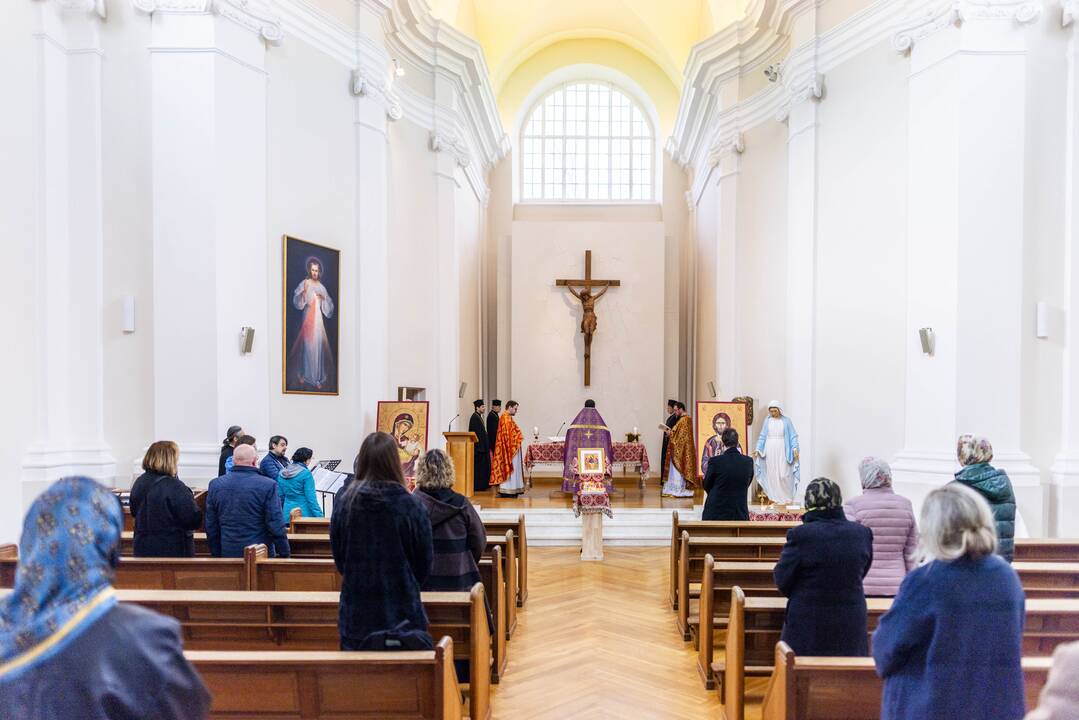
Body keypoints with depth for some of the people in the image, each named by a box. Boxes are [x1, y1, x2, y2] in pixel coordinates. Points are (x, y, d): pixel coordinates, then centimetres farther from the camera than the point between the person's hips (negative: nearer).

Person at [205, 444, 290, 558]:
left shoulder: (215, 484, 0)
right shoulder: (268, 486, -14)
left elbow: (210, 526, 7)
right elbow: (276, 525, -13)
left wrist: (216, 554, 17)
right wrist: (284, 554, -2)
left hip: (228, 553, 4)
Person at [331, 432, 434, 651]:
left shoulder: (344, 503, -8)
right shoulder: (410, 506, -15)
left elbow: (339, 560, 5)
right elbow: (424, 564, -3)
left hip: (355, 615, 3)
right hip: (401, 614, -2)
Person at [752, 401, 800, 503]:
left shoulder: (786, 420, 1)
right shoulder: (767, 420, 7)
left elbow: (793, 436, -1)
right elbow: (762, 436, 10)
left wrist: (795, 449, -14)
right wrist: (757, 450, 2)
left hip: (782, 451, -2)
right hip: (770, 451, 2)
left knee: (783, 474, -7)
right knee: (772, 475, 2)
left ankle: (786, 498, 6)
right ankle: (774, 498, 10)